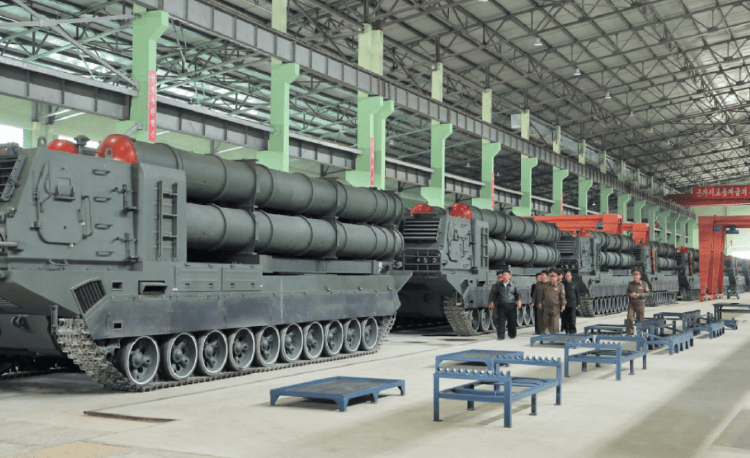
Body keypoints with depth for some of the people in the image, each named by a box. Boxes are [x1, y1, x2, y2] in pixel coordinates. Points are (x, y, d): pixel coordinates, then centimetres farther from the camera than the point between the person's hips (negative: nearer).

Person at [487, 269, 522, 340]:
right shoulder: (497, 285, 8)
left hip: (511, 305, 0)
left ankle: (512, 335, 25)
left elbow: (518, 294, 8)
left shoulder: (514, 285, 6)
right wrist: (492, 302, 5)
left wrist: (519, 301, -8)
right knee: (500, 321, -8)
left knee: (512, 321, 7)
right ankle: (501, 336, -6)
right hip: (501, 305, 0)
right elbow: (493, 294, 14)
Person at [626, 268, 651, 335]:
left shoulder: (644, 284, 0)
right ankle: (630, 332, -5)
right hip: (631, 304, 2)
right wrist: (630, 294, -9)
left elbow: (648, 293, -4)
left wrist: (639, 295, -18)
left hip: (640, 304, -2)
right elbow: (627, 292, 15)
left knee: (640, 319, 4)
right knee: (629, 318, -13)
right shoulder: (630, 284, 10)